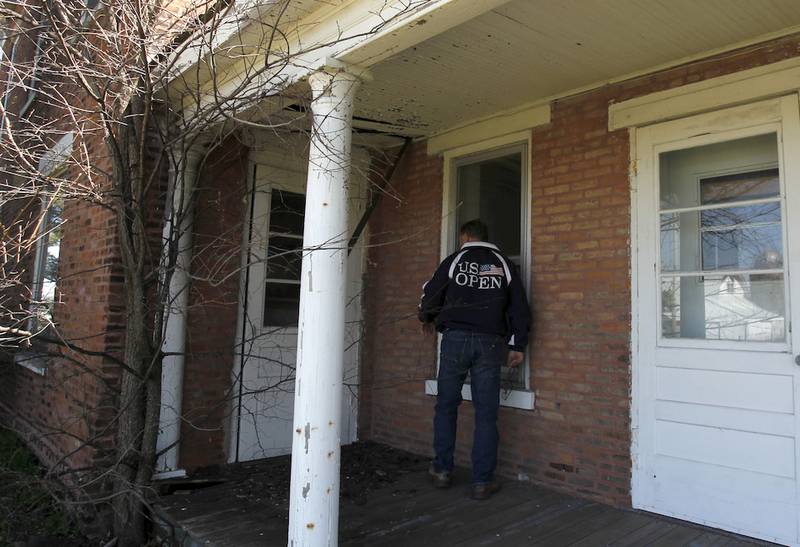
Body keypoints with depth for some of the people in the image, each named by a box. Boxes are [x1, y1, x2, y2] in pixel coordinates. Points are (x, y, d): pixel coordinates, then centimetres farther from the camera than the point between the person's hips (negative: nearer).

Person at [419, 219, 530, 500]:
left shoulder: (454, 260, 6)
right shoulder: (504, 264, 11)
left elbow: (431, 293, 12)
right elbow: (519, 306, 8)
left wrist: (427, 319, 32)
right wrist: (517, 345, 12)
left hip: (455, 339, -1)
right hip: (489, 342, 1)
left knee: (446, 406, 12)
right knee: (486, 414, 4)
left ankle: (442, 470, 19)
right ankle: (482, 481, 7)